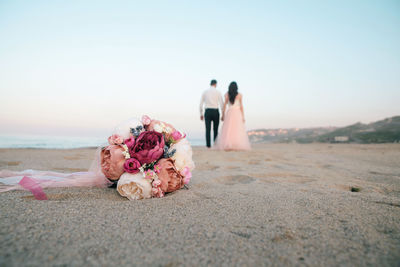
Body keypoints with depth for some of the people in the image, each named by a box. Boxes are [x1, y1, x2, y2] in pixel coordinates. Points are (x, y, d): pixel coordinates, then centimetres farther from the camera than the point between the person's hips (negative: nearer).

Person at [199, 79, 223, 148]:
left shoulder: (205, 92, 8)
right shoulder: (218, 92, 3)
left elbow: (201, 104, 6)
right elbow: (221, 104, -2)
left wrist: (201, 114, 13)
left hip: (207, 111, 1)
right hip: (215, 111, -1)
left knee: (208, 129, 0)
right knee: (215, 129, 10)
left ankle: (208, 145, -6)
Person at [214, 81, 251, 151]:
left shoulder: (227, 94, 3)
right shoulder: (239, 95, 2)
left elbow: (225, 105, 1)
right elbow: (241, 106, 0)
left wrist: (223, 115, 6)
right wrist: (243, 116, 3)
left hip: (229, 113, 1)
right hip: (237, 113, -1)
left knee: (228, 130, 1)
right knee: (238, 131, -2)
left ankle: (227, 145, -7)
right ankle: (238, 145, -8)